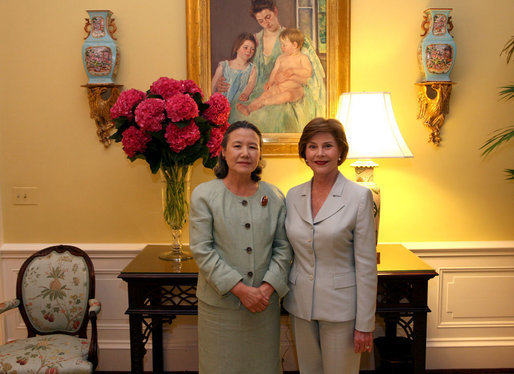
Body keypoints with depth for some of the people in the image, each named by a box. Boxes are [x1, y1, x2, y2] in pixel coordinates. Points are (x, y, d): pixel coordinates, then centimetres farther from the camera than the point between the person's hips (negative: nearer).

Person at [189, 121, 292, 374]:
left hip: (265, 303, 3)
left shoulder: (274, 196, 4)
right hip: (220, 304, -2)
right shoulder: (204, 194, -5)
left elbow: (283, 248, 5)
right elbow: (202, 250, -10)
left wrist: (268, 287, -10)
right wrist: (240, 289, -15)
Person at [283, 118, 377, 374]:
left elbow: (366, 264, -10)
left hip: (340, 309, -4)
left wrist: (365, 324, -10)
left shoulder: (359, 196, -10)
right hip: (300, 305, 4)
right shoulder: (293, 196, 3)